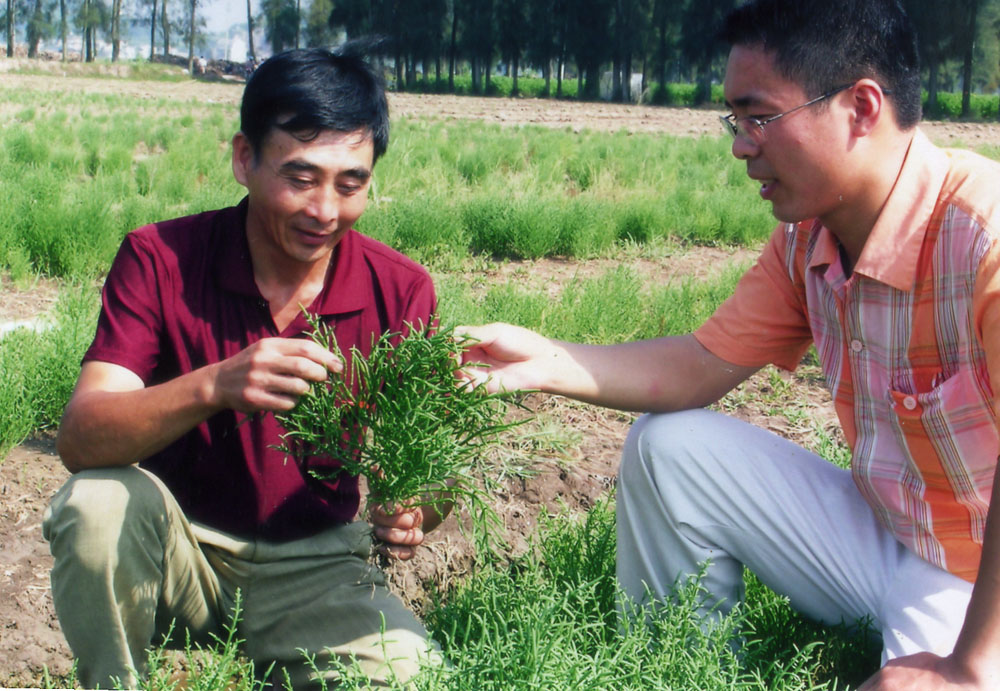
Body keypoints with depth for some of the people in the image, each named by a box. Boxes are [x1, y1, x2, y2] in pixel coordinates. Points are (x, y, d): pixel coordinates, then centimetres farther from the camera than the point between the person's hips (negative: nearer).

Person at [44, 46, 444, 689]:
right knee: (101, 502, -32)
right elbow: (80, 440, -24)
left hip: (313, 564, 1)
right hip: (178, 550, -1)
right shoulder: (160, 259, -13)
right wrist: (213, 386, -43)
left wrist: (413, 512, -32)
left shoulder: (402, 292, -9)